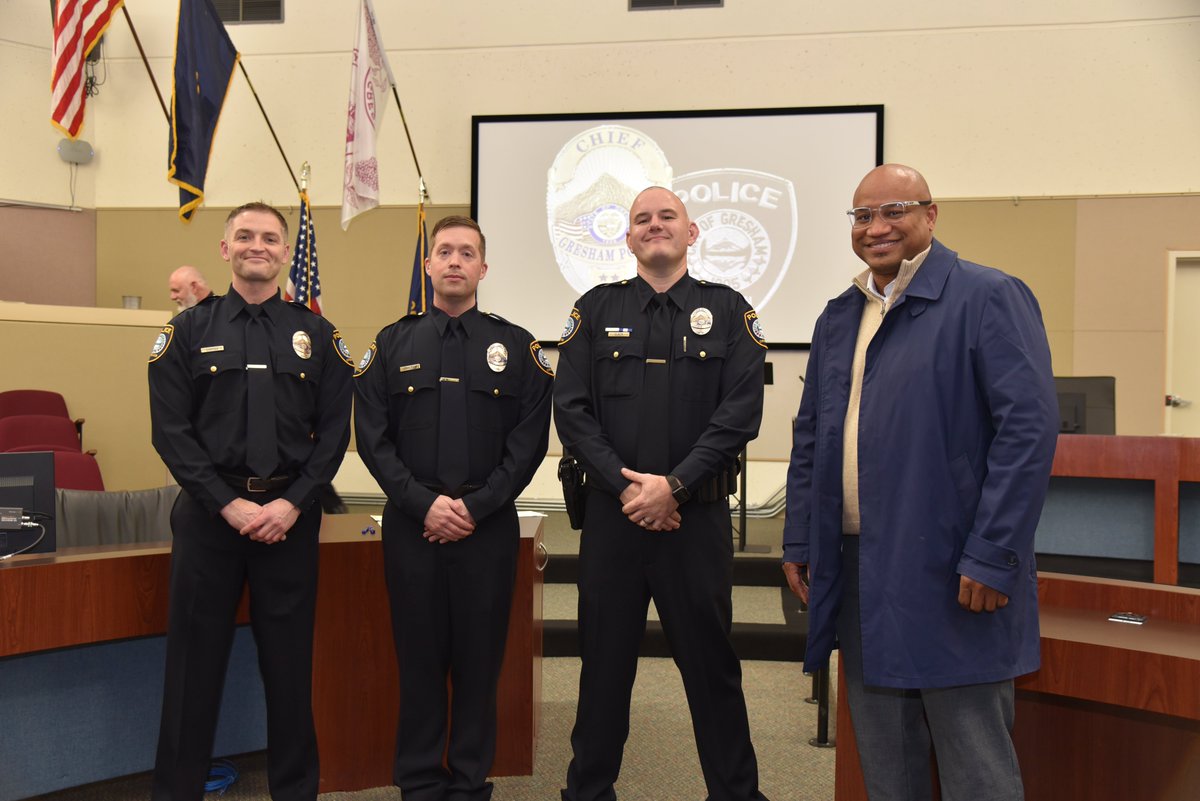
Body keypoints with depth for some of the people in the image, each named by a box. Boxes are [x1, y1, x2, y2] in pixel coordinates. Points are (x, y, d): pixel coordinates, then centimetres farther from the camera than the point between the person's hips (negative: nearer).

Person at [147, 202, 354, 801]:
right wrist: (229, 504, -11)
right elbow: (171, 430, -2)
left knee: (289, 661, 8)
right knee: (195, 661, 6)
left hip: (290, 516, 1)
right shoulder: (188, 331, 5)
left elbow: (334, 431, 3)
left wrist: (292, 504, -9)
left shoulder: (316, 335, 7)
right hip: (209, 513, 0)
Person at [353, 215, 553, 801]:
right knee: (418, 659, 8)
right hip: (411, 527, 1)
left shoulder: (517, 347, 5)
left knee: (480, 662, 6)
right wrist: (425, 503, -10)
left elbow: (528, 441, -2)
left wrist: (475, 506, -11)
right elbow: (373, 438, 1)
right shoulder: (392, 345, 8)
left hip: (489, 528, 0)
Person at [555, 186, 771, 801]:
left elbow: (740, 412, -5)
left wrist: (673, 485, -13)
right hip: (612, 515, 1)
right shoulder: (595, 310, 8)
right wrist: (626, 485, -10)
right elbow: (571, 409, 0)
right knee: (604, 661, 11)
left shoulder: (728, 310, 5)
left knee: (711, 661, 7)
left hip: (699, 514, -1)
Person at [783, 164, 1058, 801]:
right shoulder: (839, 317, 14)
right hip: (858, 574, 6)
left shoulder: (988, 299, -7)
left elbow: (1030, 429, -14)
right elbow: (809, 439, 18)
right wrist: (799, 542, 13)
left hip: (949, 575, -6)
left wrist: (992, 557, -18)